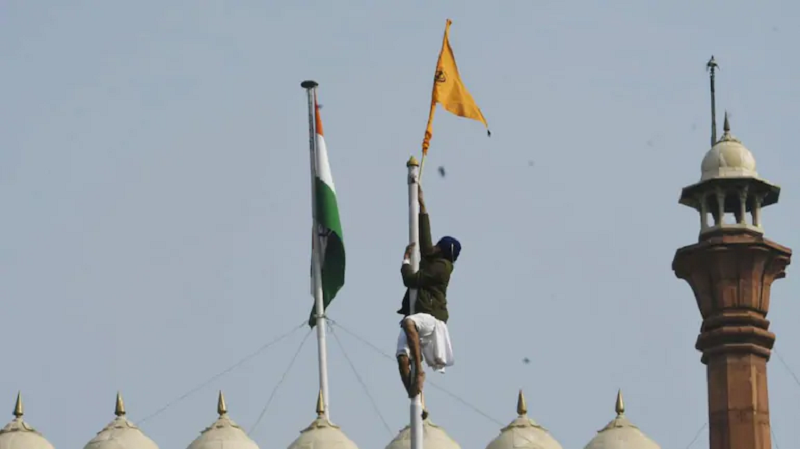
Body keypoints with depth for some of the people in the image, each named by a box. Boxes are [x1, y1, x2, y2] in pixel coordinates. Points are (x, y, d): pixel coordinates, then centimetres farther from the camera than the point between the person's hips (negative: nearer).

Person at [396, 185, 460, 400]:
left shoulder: (441, 267, -5)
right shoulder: (430, 260, 18)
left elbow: (411, 279, -12)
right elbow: (424, 238, 27)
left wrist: (406, 260, 5)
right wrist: (422, 205, 28)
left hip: (432, 318, -9)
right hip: (419, 319, 9)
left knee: (409, 322, -42)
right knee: (402, 358, -14)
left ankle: (419, 371, -36)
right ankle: (415, 401, -22)